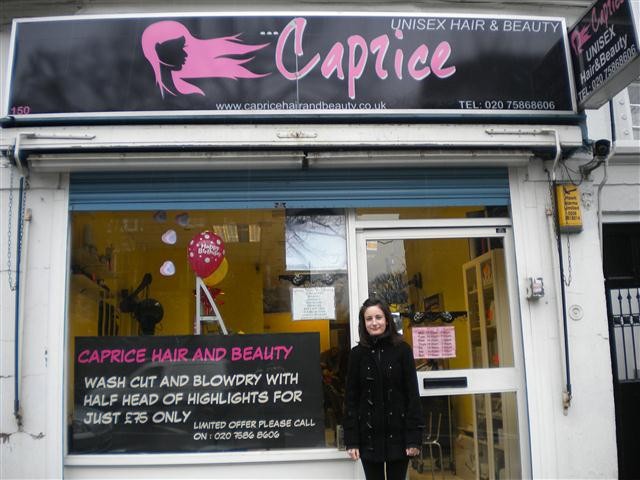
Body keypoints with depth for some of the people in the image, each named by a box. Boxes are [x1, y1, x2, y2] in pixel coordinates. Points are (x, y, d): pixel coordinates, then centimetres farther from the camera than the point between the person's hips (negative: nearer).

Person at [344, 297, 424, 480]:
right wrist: (351, 439, -3)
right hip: (369, 434, 1)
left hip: (397, 433, -1)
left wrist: (414, 436, -8)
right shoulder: (357, 353, 1)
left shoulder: (402, 349, -2)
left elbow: (412, 394, -2)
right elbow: (350, 398, 2)